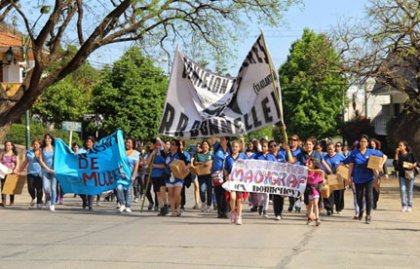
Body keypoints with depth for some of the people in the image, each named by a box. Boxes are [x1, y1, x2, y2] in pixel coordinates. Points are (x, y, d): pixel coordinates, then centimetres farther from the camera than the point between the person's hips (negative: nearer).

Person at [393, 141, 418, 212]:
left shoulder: (410, 154, 1)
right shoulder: (399, 155, 6)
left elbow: (416, 162, 4)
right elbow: (395, 163, -8)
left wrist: (413, 165, -18)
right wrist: (396, 154, -10)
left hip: (410, 174, -2)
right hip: (402, 174, 2)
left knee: (409, 190, 2)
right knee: (402, 189, -8)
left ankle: (409, 206, 11)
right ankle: (404, 205, -1)